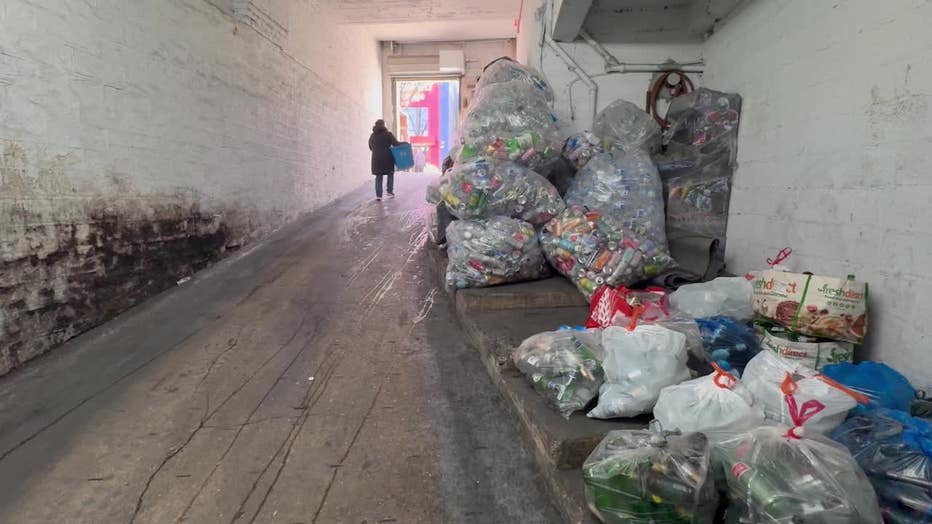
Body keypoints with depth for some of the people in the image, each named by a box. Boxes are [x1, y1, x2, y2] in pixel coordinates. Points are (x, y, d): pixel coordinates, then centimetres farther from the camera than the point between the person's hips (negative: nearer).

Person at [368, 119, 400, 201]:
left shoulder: (372, 136, 11)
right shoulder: (388, 134, -4)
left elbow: (370, 148, 17)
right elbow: (396, 143, -9)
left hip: (376, 159, 3)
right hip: (387, 159, -3)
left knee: (378, 177, 8)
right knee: (390, 174, 16)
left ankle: (378, 195, 3)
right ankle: (390, 192, 10)